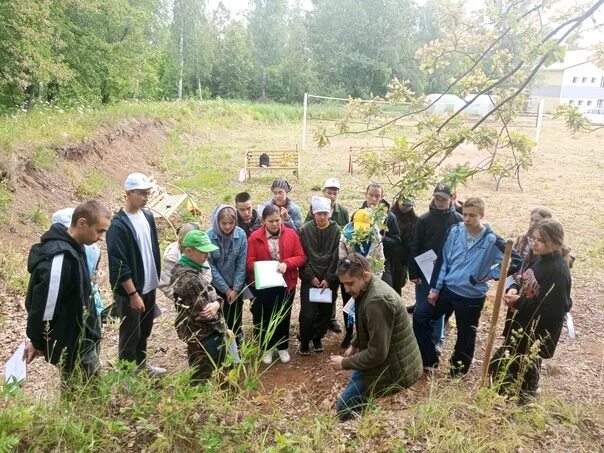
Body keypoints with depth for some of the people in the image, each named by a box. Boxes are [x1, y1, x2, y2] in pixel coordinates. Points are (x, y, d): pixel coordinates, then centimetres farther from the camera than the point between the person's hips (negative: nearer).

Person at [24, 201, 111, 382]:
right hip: (72, 346, -9)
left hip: (81, 339, 9)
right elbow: (43, 306, -25)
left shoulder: (72, 247, 2)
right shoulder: (59, 257, -30)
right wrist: (37, 343, -10)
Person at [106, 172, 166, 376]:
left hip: (149, 287, 7)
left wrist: (156, 279, 14)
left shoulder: (148, 217, 3)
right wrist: (133, 294, -20)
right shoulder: (118, 225, -20)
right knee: (130, 334, 8)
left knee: (145, 330, 21)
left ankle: (142, 364, 40)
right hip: (129, 291, -7)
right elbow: (119, 265, -21)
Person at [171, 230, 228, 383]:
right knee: (203, 379, 6)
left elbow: (209, 295, 6)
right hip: (204, 337, -9)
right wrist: (223, 328, -6)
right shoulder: (190, 279, -27)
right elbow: (204, 313, -23)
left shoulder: (182, 268, 4)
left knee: (198, 376, 23)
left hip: (198, 333, 9)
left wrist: (217, 303, -18)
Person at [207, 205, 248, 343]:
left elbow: (241, 264, -8)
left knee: (235, 317, 13)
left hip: (236, 285, 2)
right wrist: (225, 288, -11)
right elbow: (210, 266, -14)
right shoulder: (209, 236, -19)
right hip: (216, 286, -2)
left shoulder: (241, 234, -13)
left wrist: (236, 289, -10)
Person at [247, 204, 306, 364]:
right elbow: (250, 262, -8)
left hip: (286, 284, 1)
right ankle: (267, 348, 29)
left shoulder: (291, 234, -3)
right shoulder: (254, 237, -7)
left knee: (283, 317, 14)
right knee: (263, 318, 10)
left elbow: (301, 257, -4)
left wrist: (286, 263, -22)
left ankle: (283, 347, 32)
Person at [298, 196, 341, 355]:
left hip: (329, 279, 1)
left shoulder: (336, 230, -2)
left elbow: (336, 257, -4)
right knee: (307, 313, -5)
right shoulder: (306, 230, -1)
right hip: (309, 279, -1)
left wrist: (329, 278, -10)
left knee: (325, 312, 8)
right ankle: (304, 341, 18)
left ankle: (317, 338, 31)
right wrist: (311, 277, -9)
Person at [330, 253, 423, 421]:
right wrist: (354, 345, 9)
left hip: (395, 368, -10)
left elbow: (377, 352, -27)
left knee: (344, 407, -4)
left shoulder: (377, 300, -30)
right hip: (394, 359, 10)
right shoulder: (371, 288, 1)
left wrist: (345, 363, -16)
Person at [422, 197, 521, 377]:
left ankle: (457, 373, 36)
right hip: (447, 290, 4)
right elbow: (444, 261, 2)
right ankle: (430, 360, 26)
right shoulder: (455, 231, -5)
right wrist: (435, 288, 2)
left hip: (472, 298, -4)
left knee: (465, 337, 12)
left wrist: (489, 275, -10)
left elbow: (516, 261, -11)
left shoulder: (491, 241, -16)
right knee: (420, 320, 7)